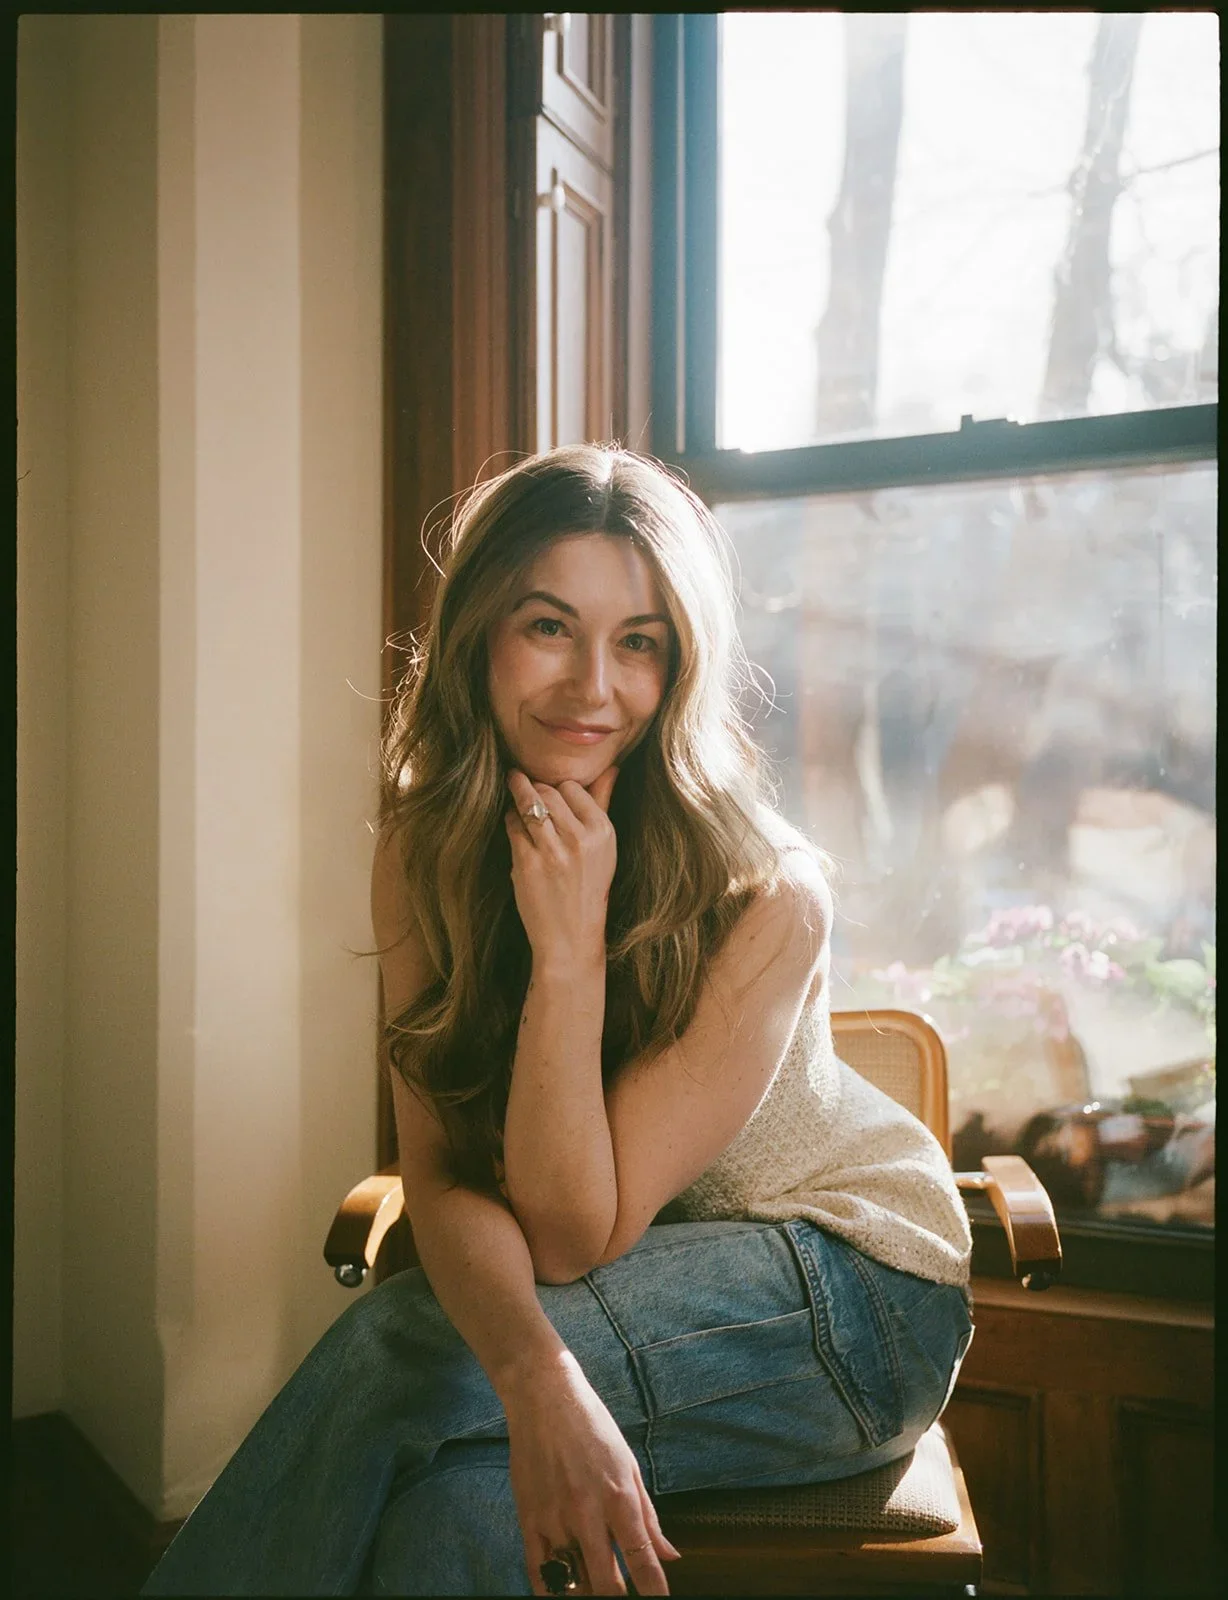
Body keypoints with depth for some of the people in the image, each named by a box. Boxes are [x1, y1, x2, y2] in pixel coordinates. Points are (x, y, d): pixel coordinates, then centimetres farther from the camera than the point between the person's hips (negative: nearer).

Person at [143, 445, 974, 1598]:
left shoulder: (767, 893, -24)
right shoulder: (424, 853, -10)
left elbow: (574, 1235, -21)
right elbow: (440, 1173, -14)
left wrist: (568, 949, -33)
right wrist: (538, 1376, -34)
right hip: (639, 1293, 4)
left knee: (395, 1349, -25)